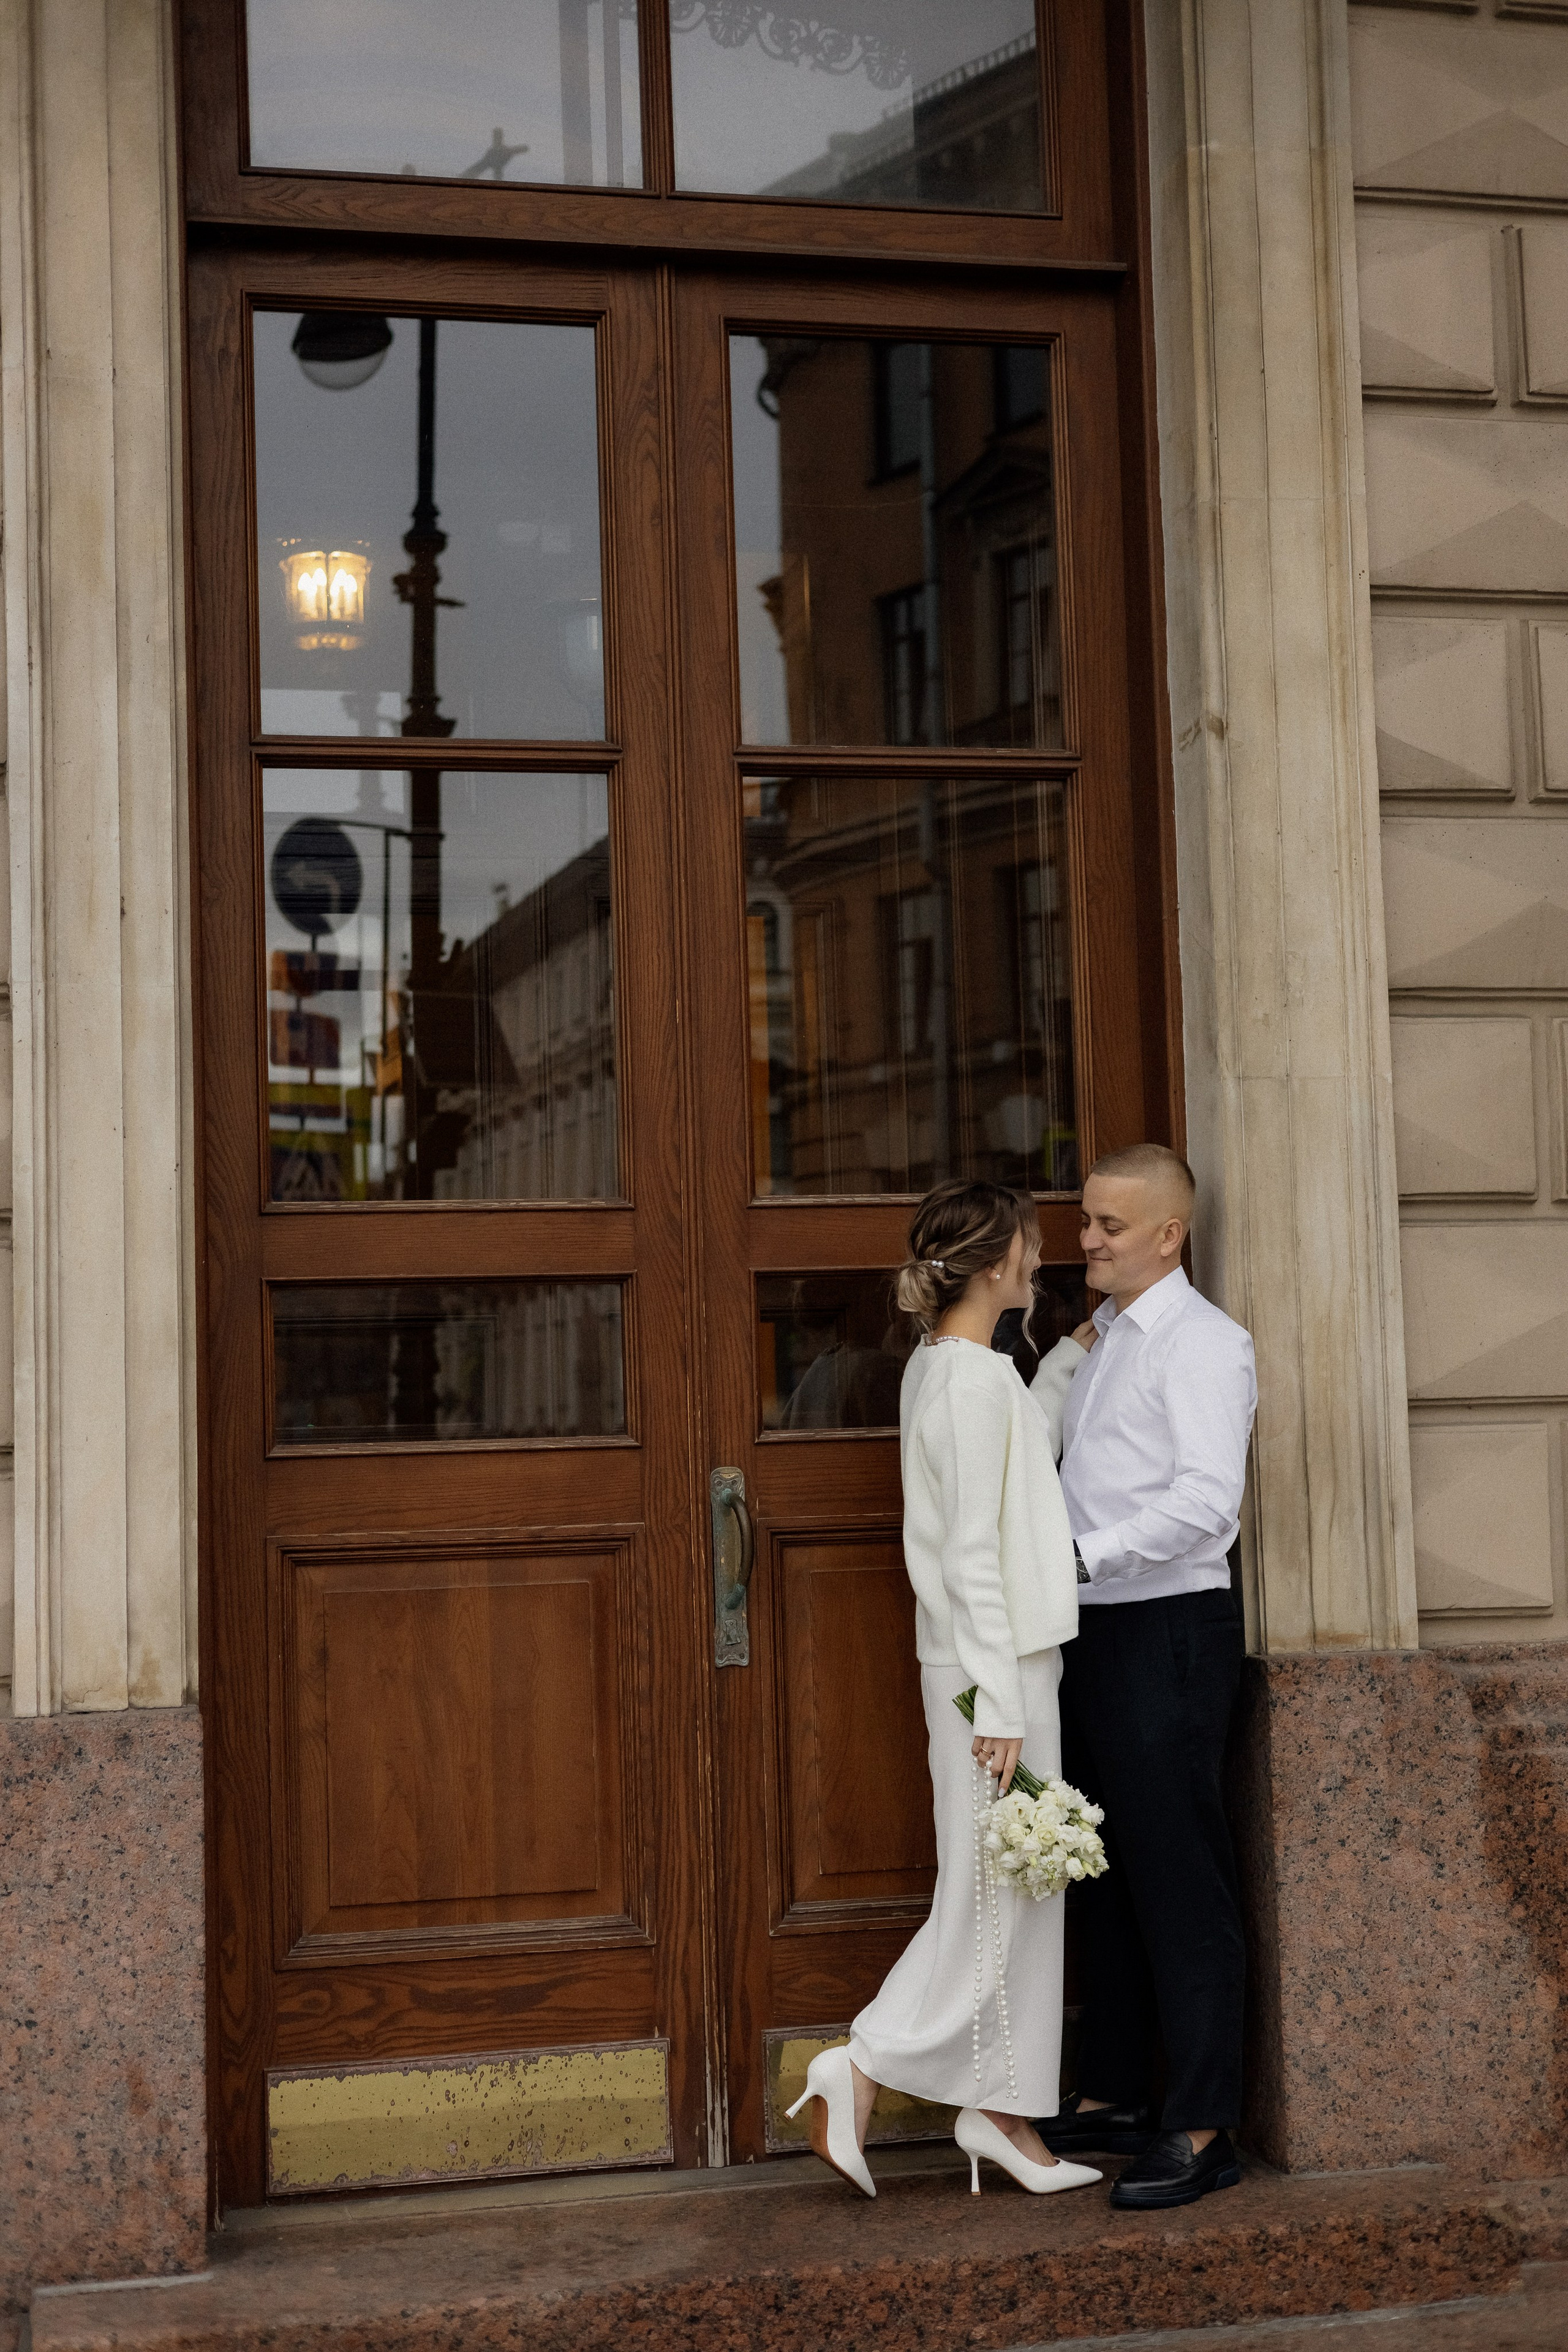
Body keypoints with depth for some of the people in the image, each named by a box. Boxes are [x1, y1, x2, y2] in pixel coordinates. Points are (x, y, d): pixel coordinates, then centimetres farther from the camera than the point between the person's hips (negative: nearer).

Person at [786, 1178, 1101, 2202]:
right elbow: (974, 1554, -20)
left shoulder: (946, 1368, 12)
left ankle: (1003, 2112, 17)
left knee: (1015, 1888, 12)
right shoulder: (972, 1379, -17)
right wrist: (998, 1703, -21)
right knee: (994, 1890, -4)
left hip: (1005, 1662, 10)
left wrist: (1073, 1358, 28)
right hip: (994, 1665, -10)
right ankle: (865, 2070, 2)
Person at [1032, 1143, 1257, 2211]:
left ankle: (1203, 2130, 1)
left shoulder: (1200, 1341, -11)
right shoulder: (1099, 1337, 16)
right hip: (1095, 1631, 9)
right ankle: (1113, 2097, 25)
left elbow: (1207, 1501, -21)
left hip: (1168, 1630, -9)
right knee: (1108, 1873, 15)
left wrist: (1083, 1556, -21)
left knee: (1180, 1881, -5)